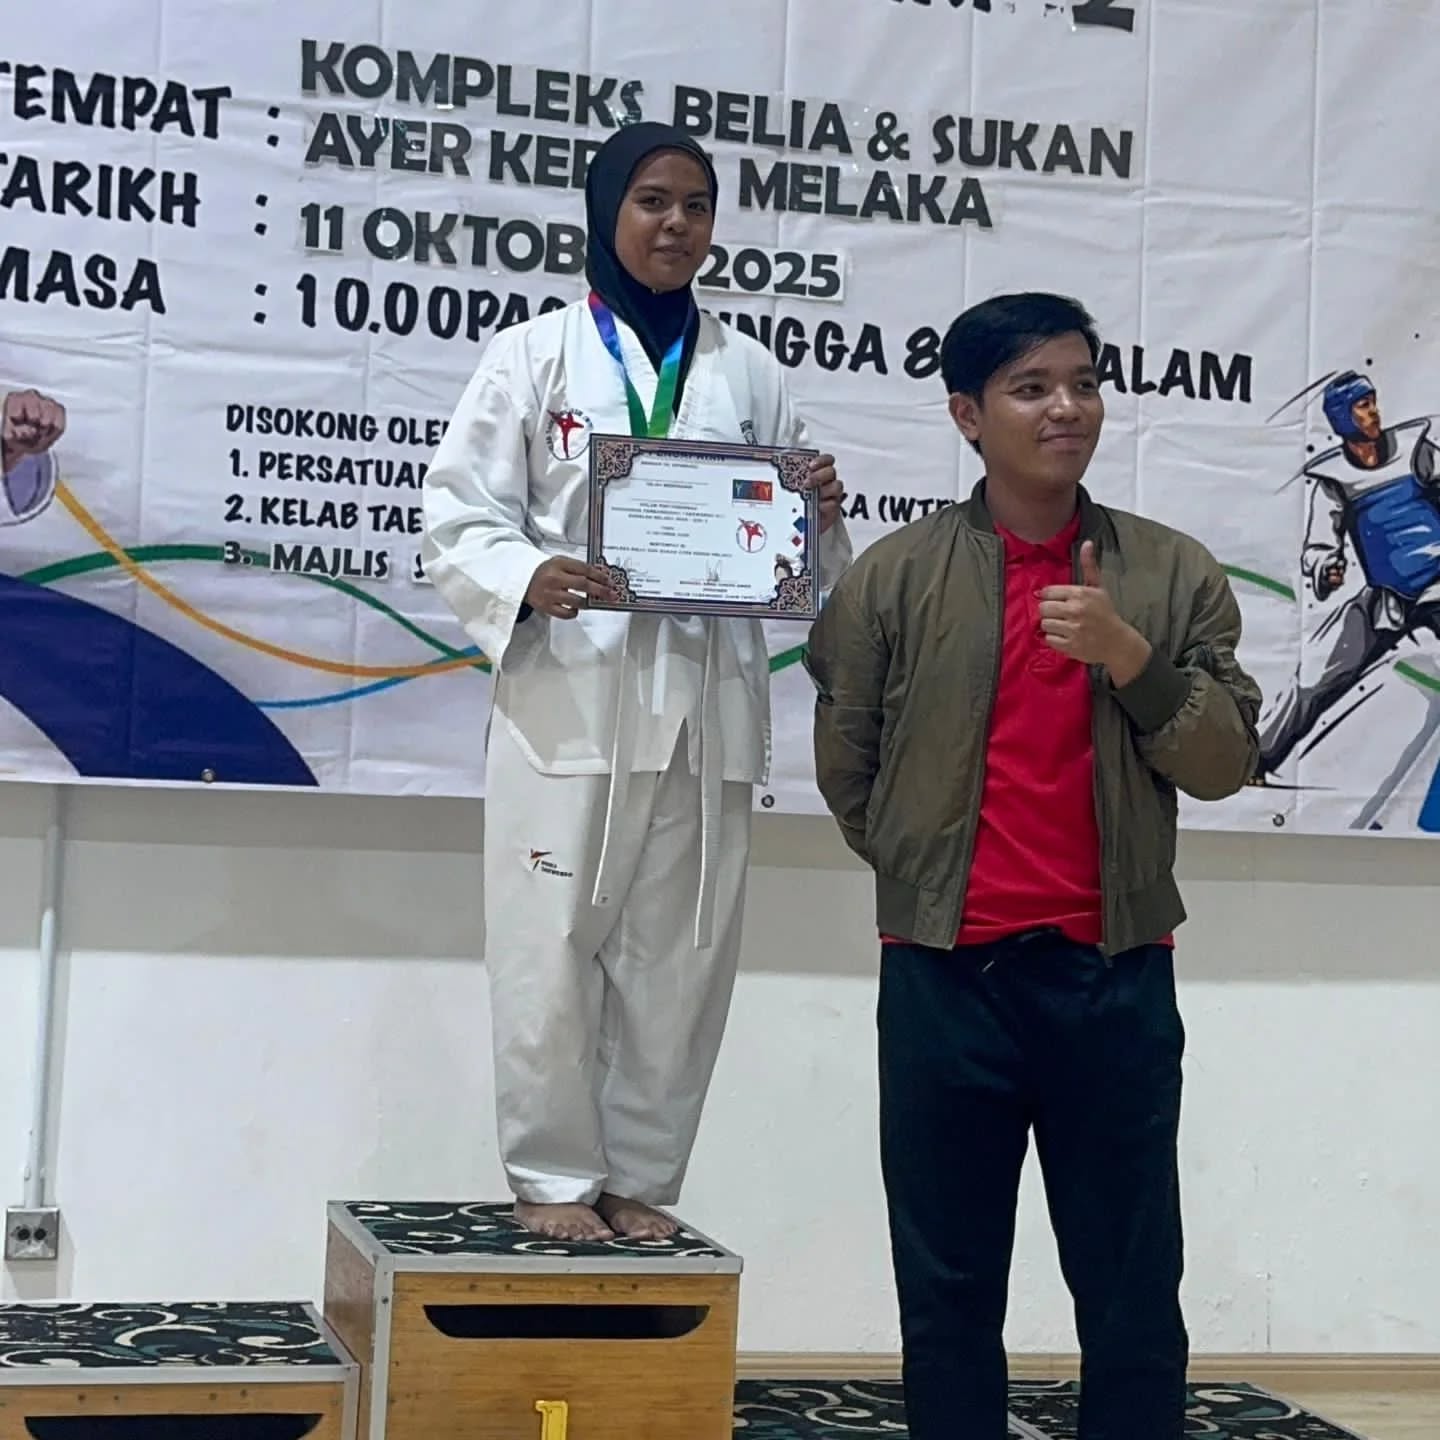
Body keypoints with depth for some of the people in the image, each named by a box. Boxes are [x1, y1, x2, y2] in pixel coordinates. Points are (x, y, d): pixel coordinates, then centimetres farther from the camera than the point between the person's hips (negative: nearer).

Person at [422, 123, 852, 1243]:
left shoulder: (750, 374, 13)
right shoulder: (537, 356, 4)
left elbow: (797, 555, 17)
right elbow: (456, 520, -1)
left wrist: (823, 514, -6)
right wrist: (529, 580, -21)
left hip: (707, 711, 3)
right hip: (568, 701, -3)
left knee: (680, 957, 6)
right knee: (554, 948, -1)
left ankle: (641, 1179, 19)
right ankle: (554, 1176, 13)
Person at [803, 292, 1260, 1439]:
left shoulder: (1175, 574, 5)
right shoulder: (894, 577, 1)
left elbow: (1224, 765, 0)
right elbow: (845, 767, 10)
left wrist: (1128, 655, -13)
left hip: (1116, 976, 1)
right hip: (942, 976, 0)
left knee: (1134, 1291, 7)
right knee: (947, 1291, 9)